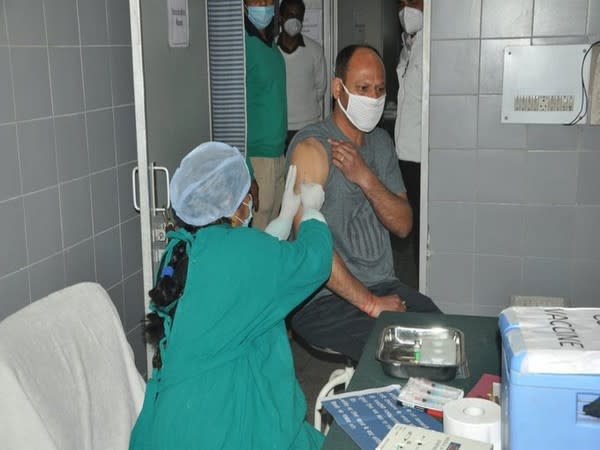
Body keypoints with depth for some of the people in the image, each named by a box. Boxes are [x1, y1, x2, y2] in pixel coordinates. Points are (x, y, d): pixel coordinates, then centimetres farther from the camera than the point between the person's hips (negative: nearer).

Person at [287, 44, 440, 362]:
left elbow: (403, 225, 6)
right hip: (324, 299, -7)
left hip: (383, 285, 7)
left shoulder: (381, 142, 14)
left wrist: (365, 178, -12)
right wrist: (369, 303, -18)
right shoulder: (312, 146, -10)